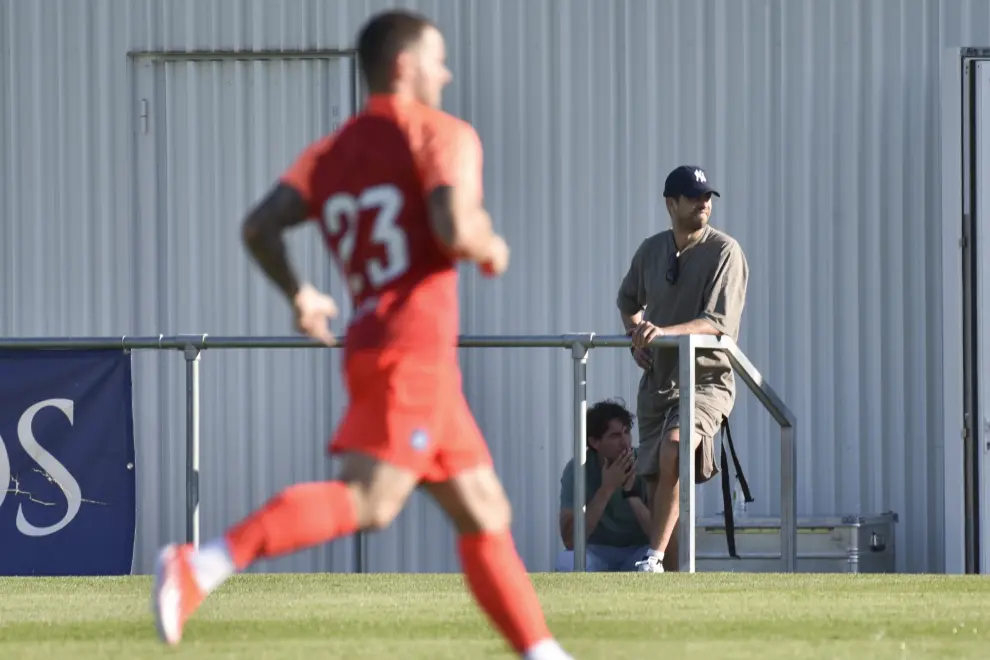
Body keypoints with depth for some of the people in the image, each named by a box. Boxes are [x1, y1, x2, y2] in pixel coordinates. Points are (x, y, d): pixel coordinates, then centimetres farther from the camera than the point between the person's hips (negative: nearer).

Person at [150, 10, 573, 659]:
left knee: (486, 514, 13)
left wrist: (300, 296, 17)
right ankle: (200, 566, -35)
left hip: (371, 342, 9)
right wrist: (493, 251, 2)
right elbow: (455, 230, -19)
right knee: (367, 501, -22)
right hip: (415, 345, -9)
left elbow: (260, 227, 4)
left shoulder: (332, 151, 17)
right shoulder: (445, 135, -2)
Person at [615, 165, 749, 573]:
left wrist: (663, 332, -32)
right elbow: (628, 301, 27)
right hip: (657, 380, 6)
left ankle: (654, 558, -31)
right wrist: (636, 335, 7)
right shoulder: (651, 250, 7)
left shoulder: (724, 252, -8)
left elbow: (718, 322, -19)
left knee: (673, 448, -31)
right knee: (657, 483, 4)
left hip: (706, 379, -6)